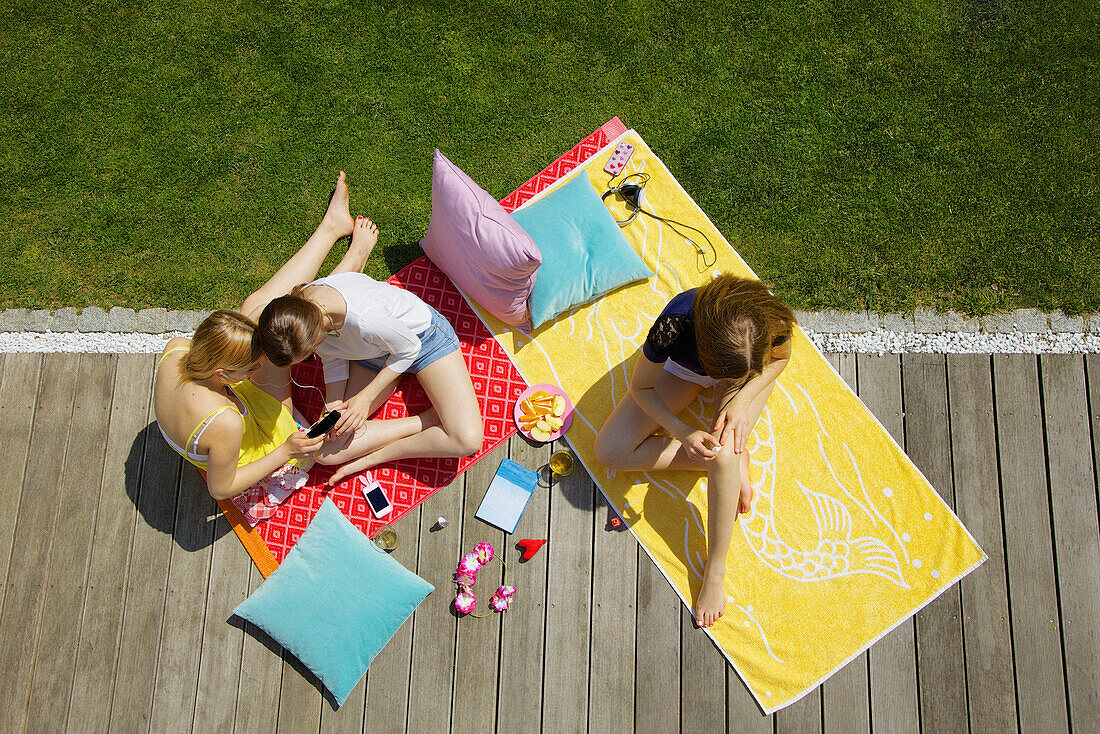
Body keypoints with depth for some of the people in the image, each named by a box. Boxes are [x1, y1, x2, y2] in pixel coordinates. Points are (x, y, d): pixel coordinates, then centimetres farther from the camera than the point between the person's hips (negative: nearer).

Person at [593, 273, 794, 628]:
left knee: (723, 454, -30)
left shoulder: (771, 323, -39)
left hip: (751, 375, -1)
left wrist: (742, 400, -28)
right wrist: (684, 434, -36)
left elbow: (781, 356, -12)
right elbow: (640, 387, -22)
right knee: (610, 452, -12)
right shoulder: (673, 329, -42)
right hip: (684, 368, 1)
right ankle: (733, 462, -5)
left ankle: (715, 571, -12)